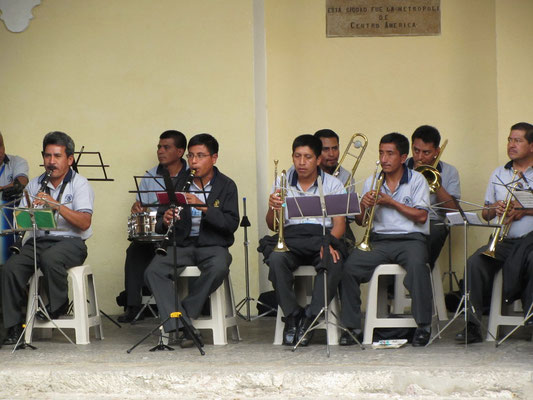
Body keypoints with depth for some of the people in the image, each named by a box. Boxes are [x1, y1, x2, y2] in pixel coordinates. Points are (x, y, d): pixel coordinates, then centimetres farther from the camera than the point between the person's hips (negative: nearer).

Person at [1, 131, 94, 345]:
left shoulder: (79, 184, 1)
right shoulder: (35, 185, 16)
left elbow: (84, 223, -12)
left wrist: (56, 205, -21)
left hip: (70, 241, -4)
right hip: (38, 240, 4)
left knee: (50, 258, -37)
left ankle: (59, 304, -10)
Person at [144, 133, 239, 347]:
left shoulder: (226, 186, 3)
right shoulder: (178, 184, 10)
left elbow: (231, 224, -10)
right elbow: (159, 226, 10)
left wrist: (203, 207, -22)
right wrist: (165, 221, -15)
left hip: (213, 244, -2)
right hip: (181, 244, 2)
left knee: (219, 269, -37)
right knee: (153, 271, -27)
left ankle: (186, 312, -23)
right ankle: (179, 324, -35)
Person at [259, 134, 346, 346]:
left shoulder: (333, 184, 10)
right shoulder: (282, 183, 14)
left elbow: (339, 223, 3)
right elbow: (272, 226, 12)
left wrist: (329, 242, -19)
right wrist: (273, 209, -12)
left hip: (322, 236, -1)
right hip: (290, 236, 1)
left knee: (333, 262, -36)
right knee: (276, 259, -34)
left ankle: (310, 318, -27)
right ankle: (292, 316, -23)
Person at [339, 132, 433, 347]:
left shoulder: (417, 180, 5)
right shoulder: (371, 182, 16)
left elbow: (421, 216, -6)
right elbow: (360, 222, 16)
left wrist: (391, 202, -7)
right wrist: (363, 207, -7)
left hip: (410, 238, -3)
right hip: (378, 240, 4)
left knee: (417, 265, -36)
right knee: (348, 267, -21)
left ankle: (423, 325, -25)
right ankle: (352, 327, -11)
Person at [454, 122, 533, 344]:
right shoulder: (498, 174, 21)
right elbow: (485, 214, 22)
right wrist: (494, 208, 0)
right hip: (505, 242, 4)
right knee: (475, 262, -23)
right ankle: (472, 325, -23)